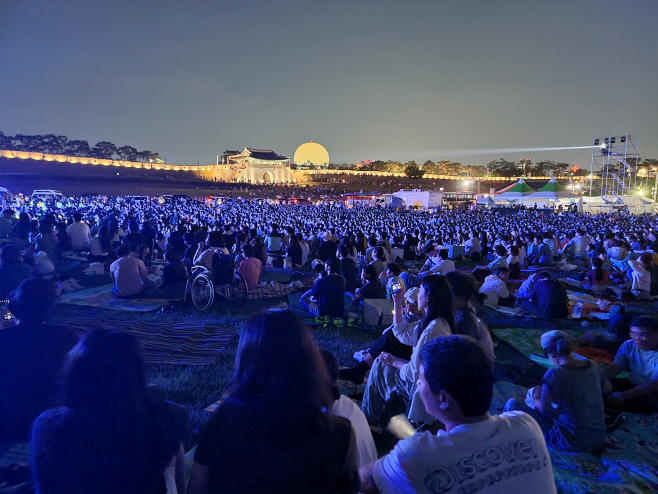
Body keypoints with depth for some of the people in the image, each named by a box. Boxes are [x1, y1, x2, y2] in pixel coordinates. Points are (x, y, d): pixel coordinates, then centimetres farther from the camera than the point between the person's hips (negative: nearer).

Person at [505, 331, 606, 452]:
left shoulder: (555, 374, -23)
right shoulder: (594, 366, -3)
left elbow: (544, 409, -16)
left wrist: (535, 400, 7)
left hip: (573, 443, -7)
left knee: (512, 404, 0)